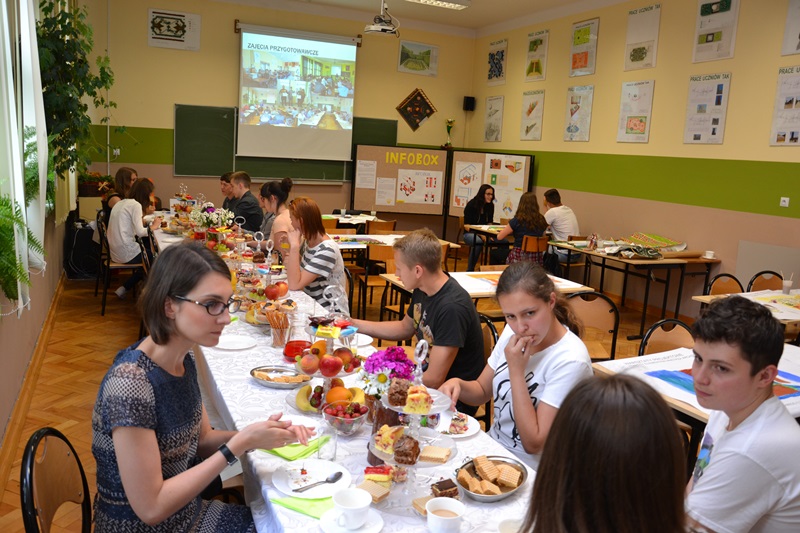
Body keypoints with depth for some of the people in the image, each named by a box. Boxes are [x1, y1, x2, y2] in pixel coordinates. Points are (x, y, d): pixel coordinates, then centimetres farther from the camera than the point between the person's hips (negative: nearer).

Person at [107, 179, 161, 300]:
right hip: (126, 253, -9)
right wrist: (153, 226, -4)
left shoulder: (120, 203, 15)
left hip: (115, 252, 9)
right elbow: (140, 232, -20)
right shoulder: (135, 205, -13)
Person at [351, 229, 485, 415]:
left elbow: (433, 380, -28)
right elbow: (405, 328, 18)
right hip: (426, 372, 8)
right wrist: (354, 324, 13)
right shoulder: (422, 290, -3)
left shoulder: (452, 308, -30)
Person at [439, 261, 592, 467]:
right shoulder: (512, 331, -2)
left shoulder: (570, 361, -23)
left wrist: (516, 371, -25)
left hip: (529, 471, -6)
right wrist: (458, 384, -13)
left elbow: (534, 444, -22)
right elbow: (482, 392, 9)